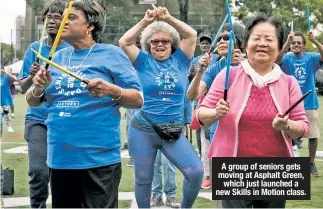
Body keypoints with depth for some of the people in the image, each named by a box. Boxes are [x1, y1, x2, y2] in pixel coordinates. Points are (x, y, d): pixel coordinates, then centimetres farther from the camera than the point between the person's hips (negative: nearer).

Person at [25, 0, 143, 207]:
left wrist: (111, 90, -23)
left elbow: (138, 100, -5)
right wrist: (39, 88, -7)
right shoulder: (57, 57, 12)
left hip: (99, 159, -5)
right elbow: (32, 101, 14)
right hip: (60, 158, 5)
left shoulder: (111, 54, -2)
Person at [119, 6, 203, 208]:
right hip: (143, 129, -1)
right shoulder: (144, 61, 2)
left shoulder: (179, 60, 6)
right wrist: (145, 21, -10)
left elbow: (192, 35, -2)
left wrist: (169, 19, -8)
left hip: (174, 131, 1)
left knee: (196, 171, -11)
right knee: (143, 178, 8)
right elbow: (124, 42, -9)